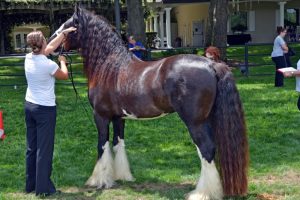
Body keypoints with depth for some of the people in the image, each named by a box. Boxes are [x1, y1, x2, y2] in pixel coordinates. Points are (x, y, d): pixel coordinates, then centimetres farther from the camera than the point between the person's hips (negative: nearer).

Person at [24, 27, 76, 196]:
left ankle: (31, 184, 24)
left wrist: (64, 33, 25)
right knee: (44, 149, 0)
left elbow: (51, 47, 15)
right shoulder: (49, 65, -20)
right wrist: (62, 61, 19)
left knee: (31, 147, 15)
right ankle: (43, 188, 6)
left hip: (29, 106, 7)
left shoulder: (29, 58, -1)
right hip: (45, 109, -7)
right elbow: (65, 76, 0)